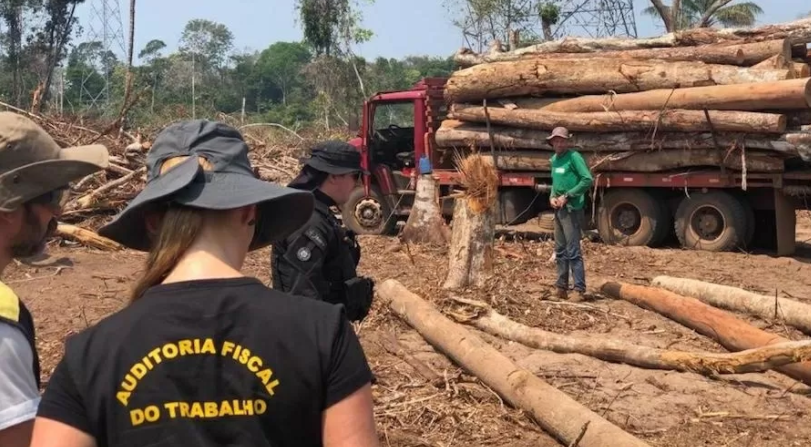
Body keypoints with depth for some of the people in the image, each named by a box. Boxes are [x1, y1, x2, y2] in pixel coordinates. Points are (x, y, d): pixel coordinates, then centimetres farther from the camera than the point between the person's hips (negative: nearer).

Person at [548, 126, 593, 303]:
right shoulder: (554, 159, 14)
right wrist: (552, 197, 4)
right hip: (558, 209, 8)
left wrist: (566, 196, -16)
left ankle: (579, 290, -5)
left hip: (571, 209, -8)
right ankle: (561, 288, 19)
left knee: (573, 251, -8)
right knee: (560, 250, 12)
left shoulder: (574, 156, -10)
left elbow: (587, 180, -16)